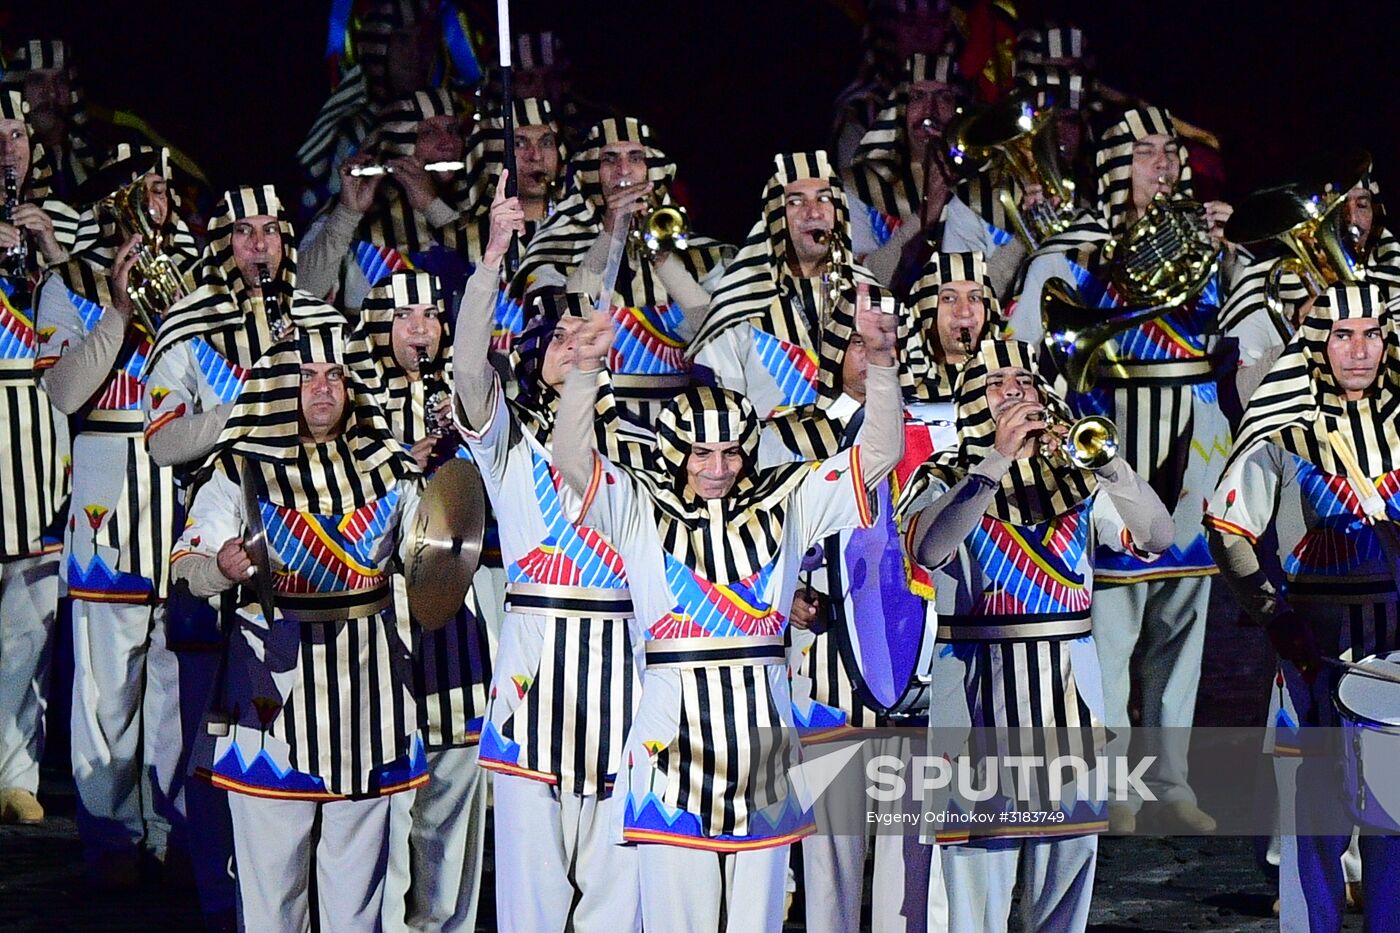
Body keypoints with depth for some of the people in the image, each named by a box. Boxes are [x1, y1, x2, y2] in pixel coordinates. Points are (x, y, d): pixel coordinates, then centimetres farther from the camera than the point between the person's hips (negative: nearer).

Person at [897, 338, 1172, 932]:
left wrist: (1104, 461, -17)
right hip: (980, 699, -4)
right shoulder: (943, 481, 2)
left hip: (1070, 696, 4)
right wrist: (997, 460, -24)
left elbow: (1155, 537, -3)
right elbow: (928, 548, -21)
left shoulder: (1076, 482, 12)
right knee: (979, 867, -6)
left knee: (1069, 855, 8)